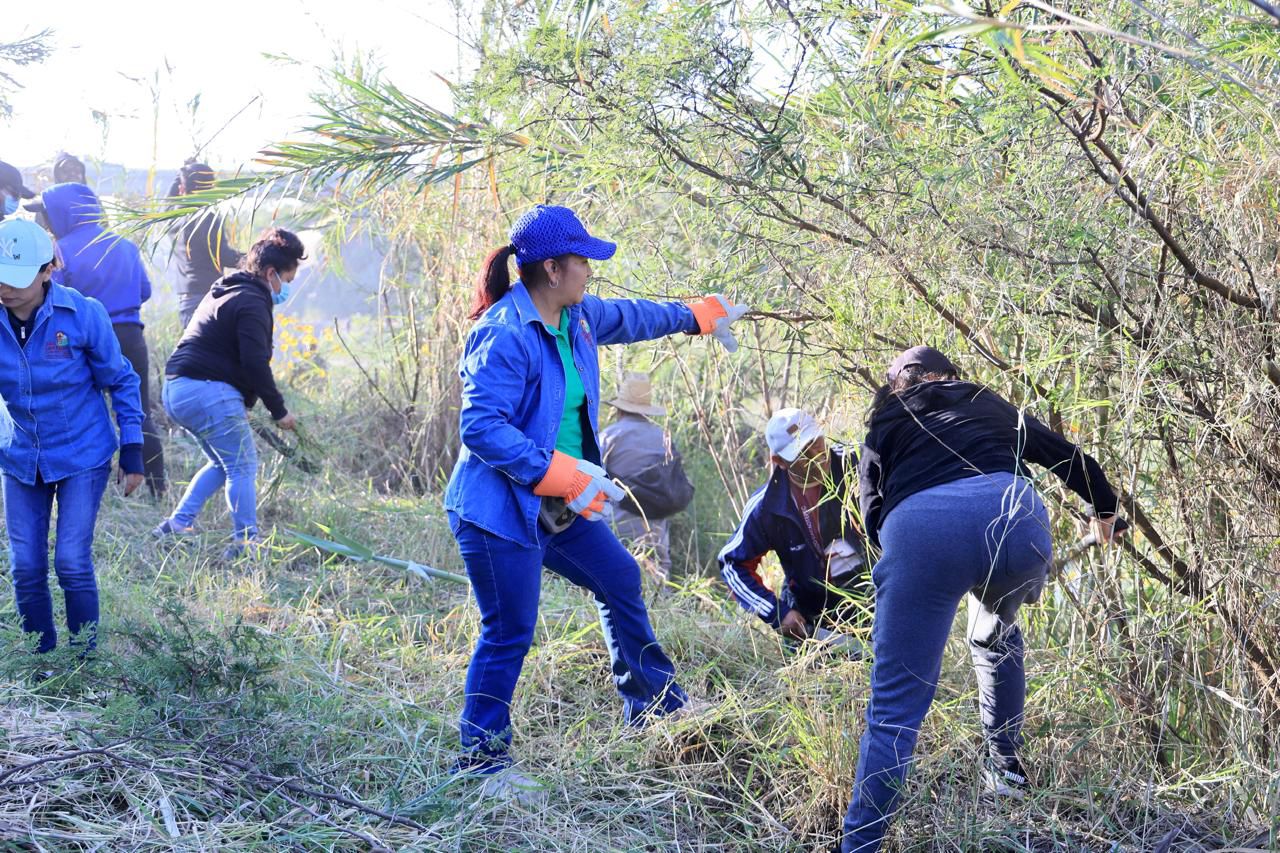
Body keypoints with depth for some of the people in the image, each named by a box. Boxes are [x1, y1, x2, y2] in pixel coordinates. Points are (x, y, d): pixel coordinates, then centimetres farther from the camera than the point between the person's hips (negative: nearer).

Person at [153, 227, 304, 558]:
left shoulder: (225, 293, 22)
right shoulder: (252, 303, -11)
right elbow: (255, 363, -19)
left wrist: (241, 403, 21)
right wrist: (279, 410, -10)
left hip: (176, 389, 10)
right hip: (208, 393, -10)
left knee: (223, 462, 22)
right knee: (243, 467, -2)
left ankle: (178, 524, 19)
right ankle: (246, 542, -3)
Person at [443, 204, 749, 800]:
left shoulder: (576, 316, 5)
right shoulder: (505, 335, -23)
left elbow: (628, 317, 27)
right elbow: (481, 426, -28)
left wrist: (696, 316, 40)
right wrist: (560, 474, -29)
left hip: (557, 505, 10)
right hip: (501, 507, -10)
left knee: (619, 579, 20)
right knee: (509, 633, -5)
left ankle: (654, 703, 39)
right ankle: (481, 762, 10)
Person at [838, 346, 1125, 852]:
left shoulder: (884, 425, 32)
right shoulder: (990, 407, 36)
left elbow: (873, 515, 21)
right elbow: (1070, 458, 41)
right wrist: (1104, 509, 59)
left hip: (917, 528, -2)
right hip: (1010, 512, 2)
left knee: (894, 707, 0)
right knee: (997, 637, 35)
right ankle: (1005, 768, 39)